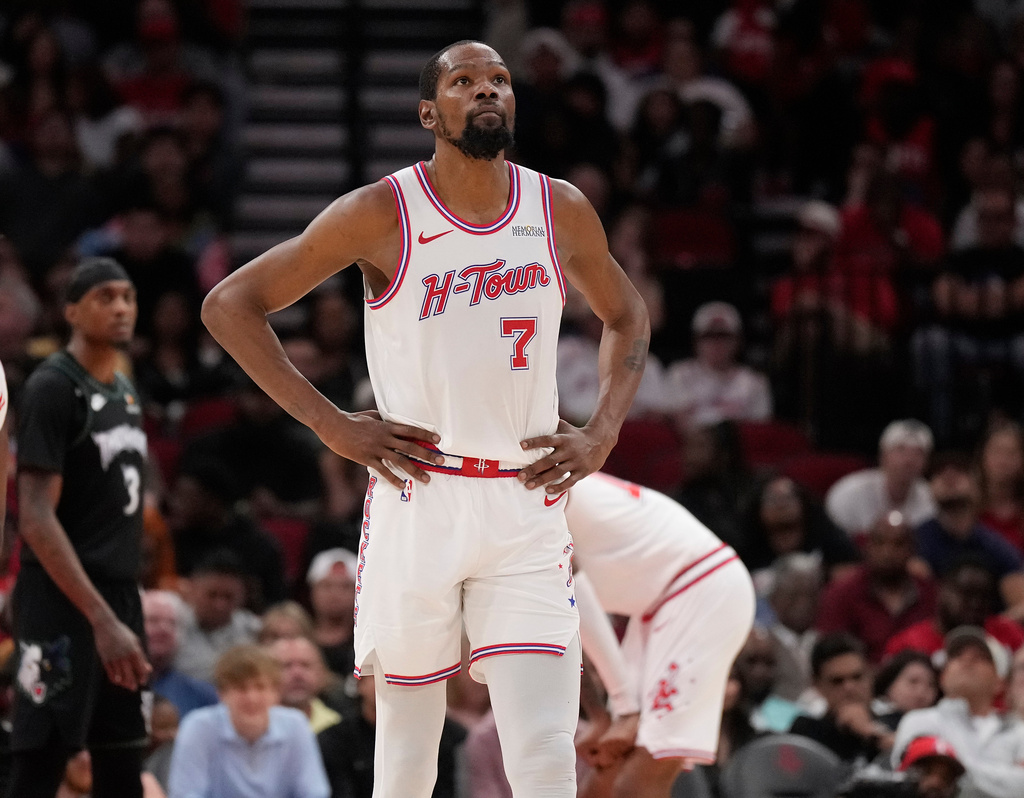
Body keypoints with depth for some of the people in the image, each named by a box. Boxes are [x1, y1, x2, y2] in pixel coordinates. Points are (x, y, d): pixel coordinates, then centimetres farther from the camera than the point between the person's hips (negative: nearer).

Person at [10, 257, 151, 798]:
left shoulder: (125, 392, 15)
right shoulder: (52, 389, -11)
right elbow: (37, 519, -19)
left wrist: (126, 617, 18)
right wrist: (102, 619, -25)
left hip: (118, 599, 9)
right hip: (62, 601, -9)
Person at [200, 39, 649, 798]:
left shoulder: (561, 211, 4)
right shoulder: (383, 213, -5)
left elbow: (626, 316, 24)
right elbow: (230, 304, -2)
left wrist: (602, 435, 8)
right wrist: (331, 424, -8)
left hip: (525, 506, 2)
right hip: (417, 501, -2)